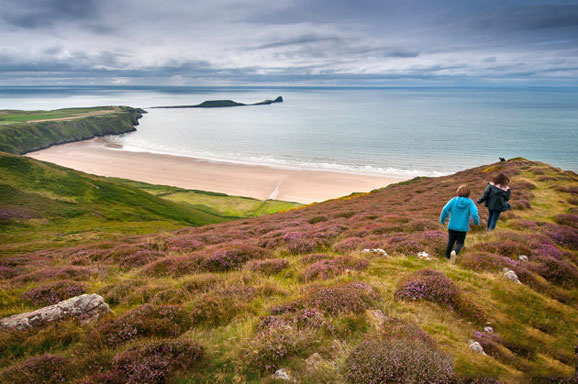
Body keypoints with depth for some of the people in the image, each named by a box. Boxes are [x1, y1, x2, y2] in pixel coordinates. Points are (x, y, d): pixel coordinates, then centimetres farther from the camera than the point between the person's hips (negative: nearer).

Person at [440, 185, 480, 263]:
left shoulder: (453, 200, -8)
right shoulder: (470, 202, -10)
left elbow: (445, 210, -18)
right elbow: (474, 214, -20)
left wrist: (442, 219, -2)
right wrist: (476, 221, 1)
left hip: (452, 227, 1)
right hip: (463, 228, -1)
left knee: (451, 241, 23)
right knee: (459, 243, 13)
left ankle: (448, 255, 38)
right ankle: (454, 252, -18)